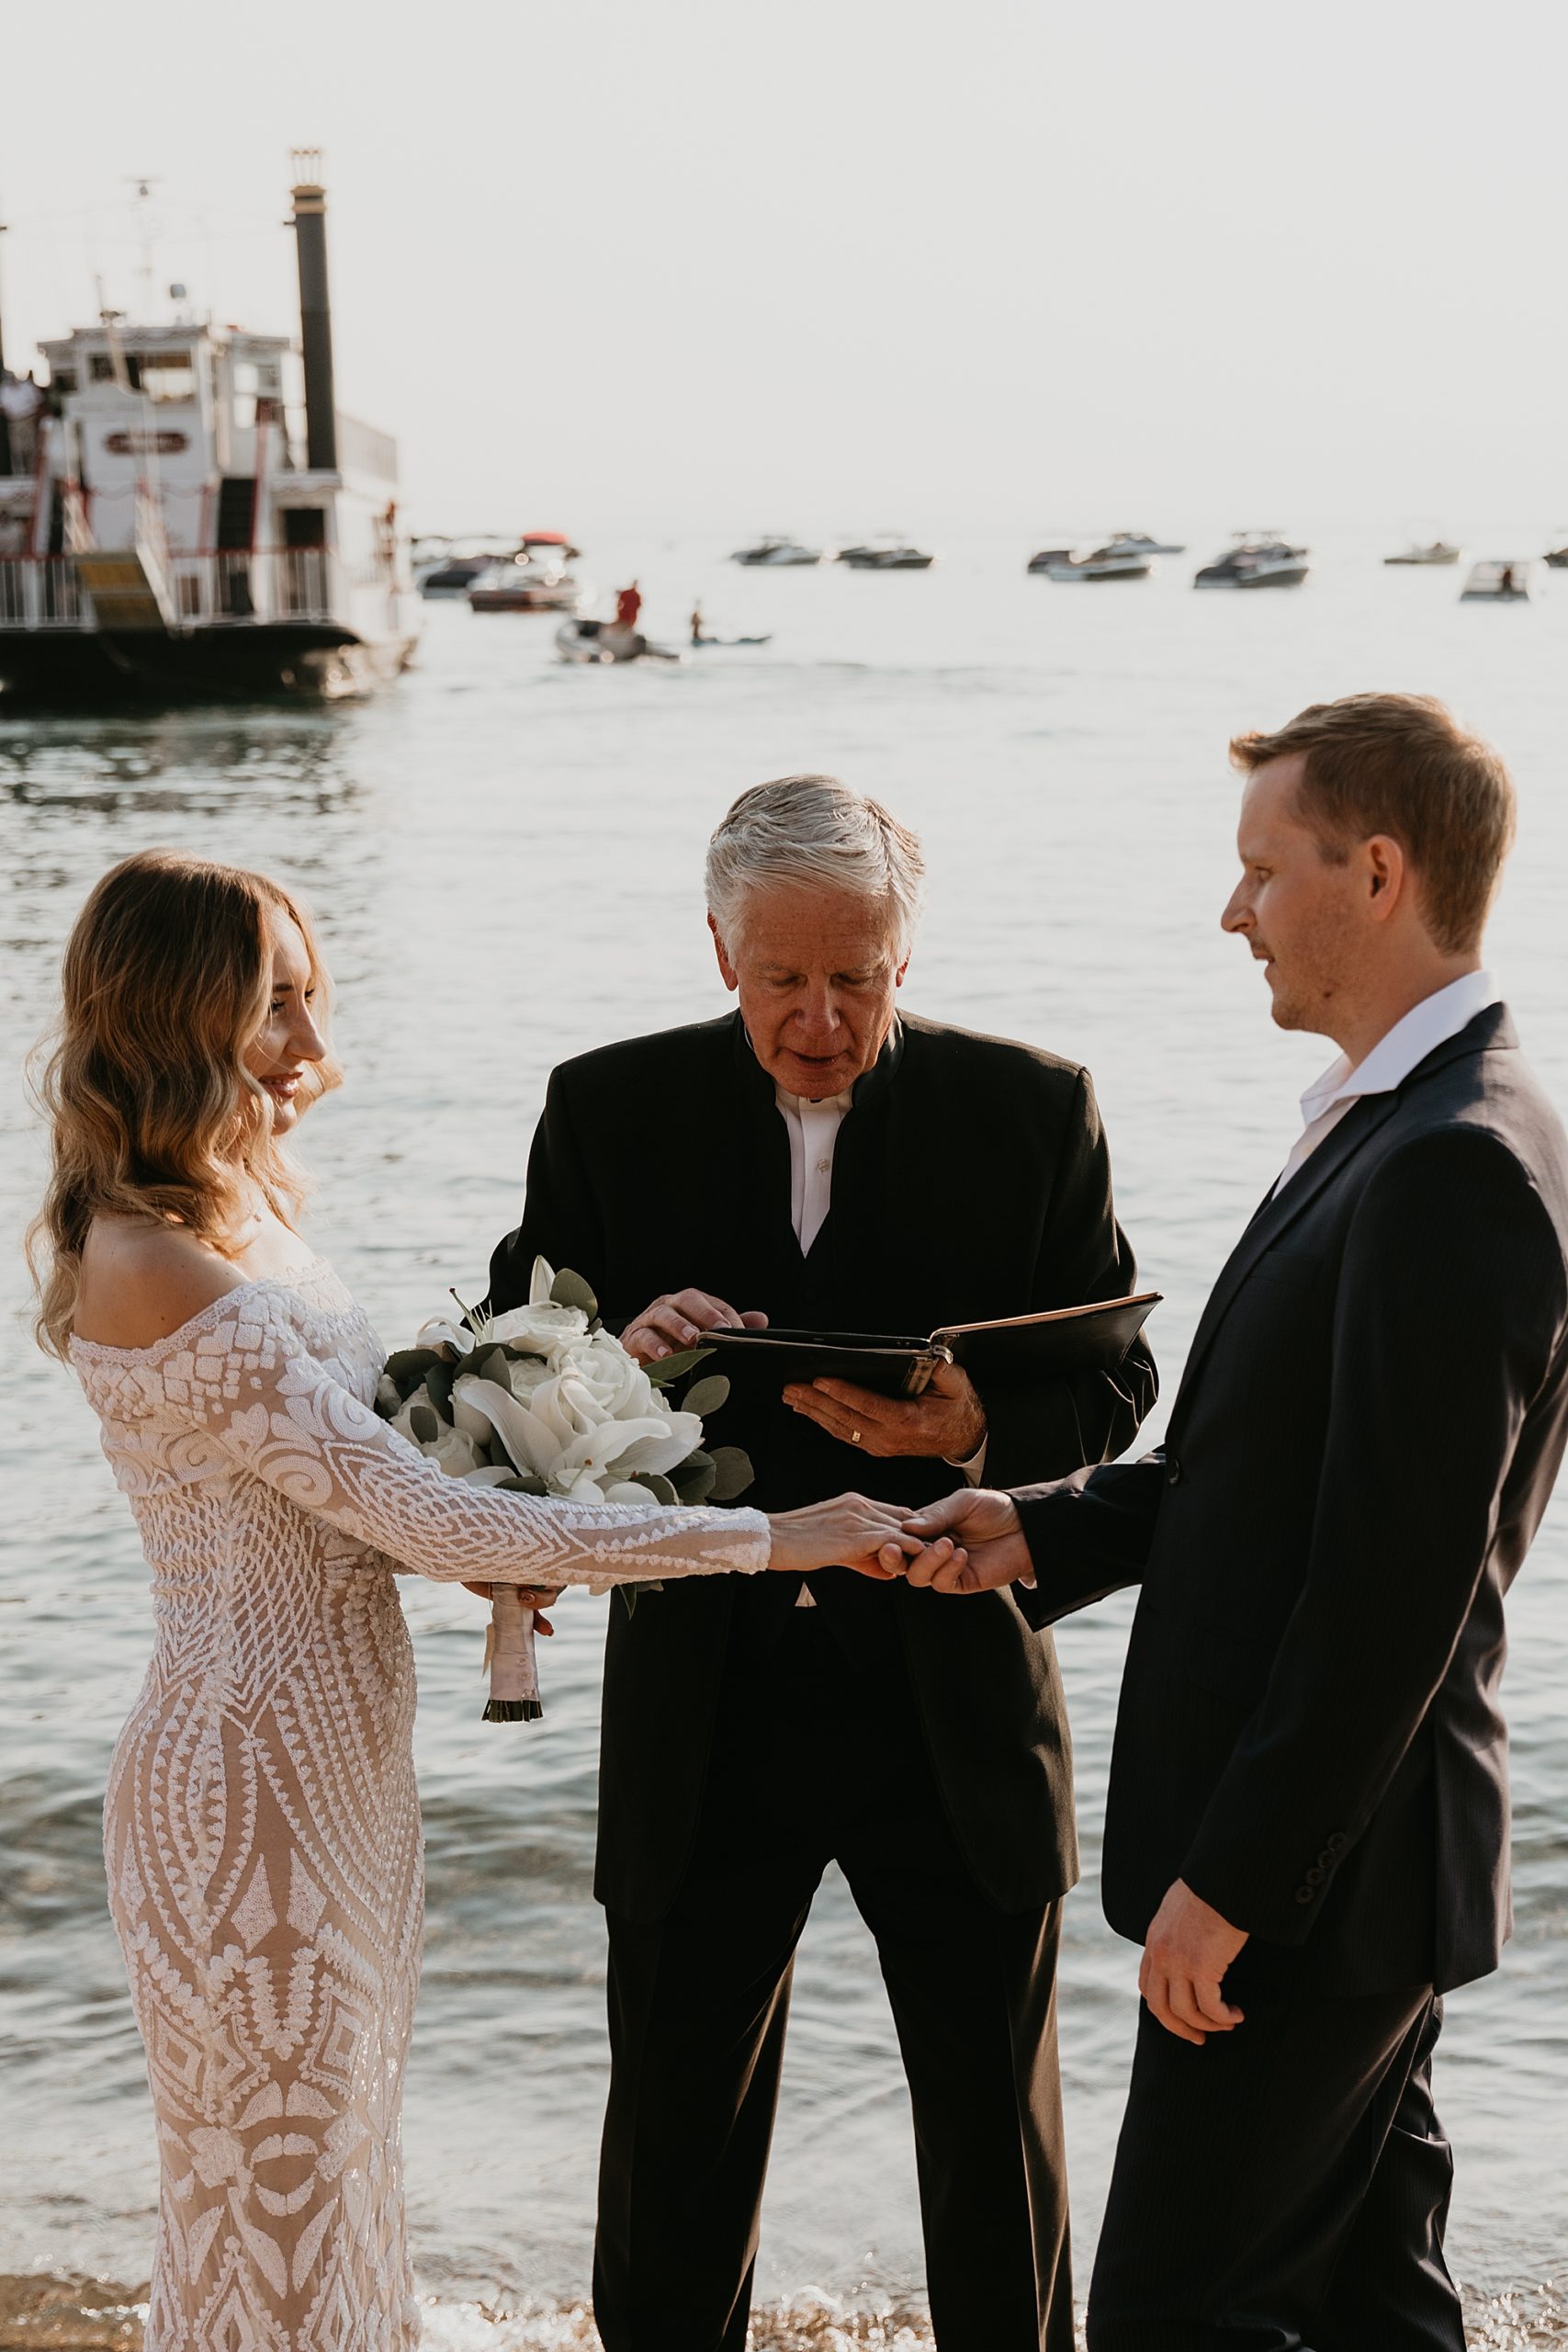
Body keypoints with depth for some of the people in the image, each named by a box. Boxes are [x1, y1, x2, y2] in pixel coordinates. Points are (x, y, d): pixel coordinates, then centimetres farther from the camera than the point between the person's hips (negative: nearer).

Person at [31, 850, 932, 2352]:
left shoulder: (239, 1204, 6)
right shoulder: (160, 1275, -24)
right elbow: (416, 1514, -26)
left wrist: (481, 1555, -3)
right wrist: (763, 1537, -23)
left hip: (332, 1760, 9)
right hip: (254, 1787, -9)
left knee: (325, 2163, 20)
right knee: (275, 2189, 5)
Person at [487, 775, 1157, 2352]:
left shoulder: (1032, 1111, -4)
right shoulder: (610, 1110, -2)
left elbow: (1115, 1379, -2)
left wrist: (979, 1432, -24)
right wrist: (615, 1356, -23)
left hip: (952, 1706, 0)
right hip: (704, 1718, 1)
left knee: (998, 2140, 14)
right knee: (674, 2133, 13)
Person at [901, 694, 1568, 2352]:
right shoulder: (1407, 1131, 11)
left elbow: (1393, 1580, -25)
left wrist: (1228, 1881, -21)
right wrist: (1050, 1531, 7)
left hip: (1318, 1868, -10)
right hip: (1342, 1847, 10)